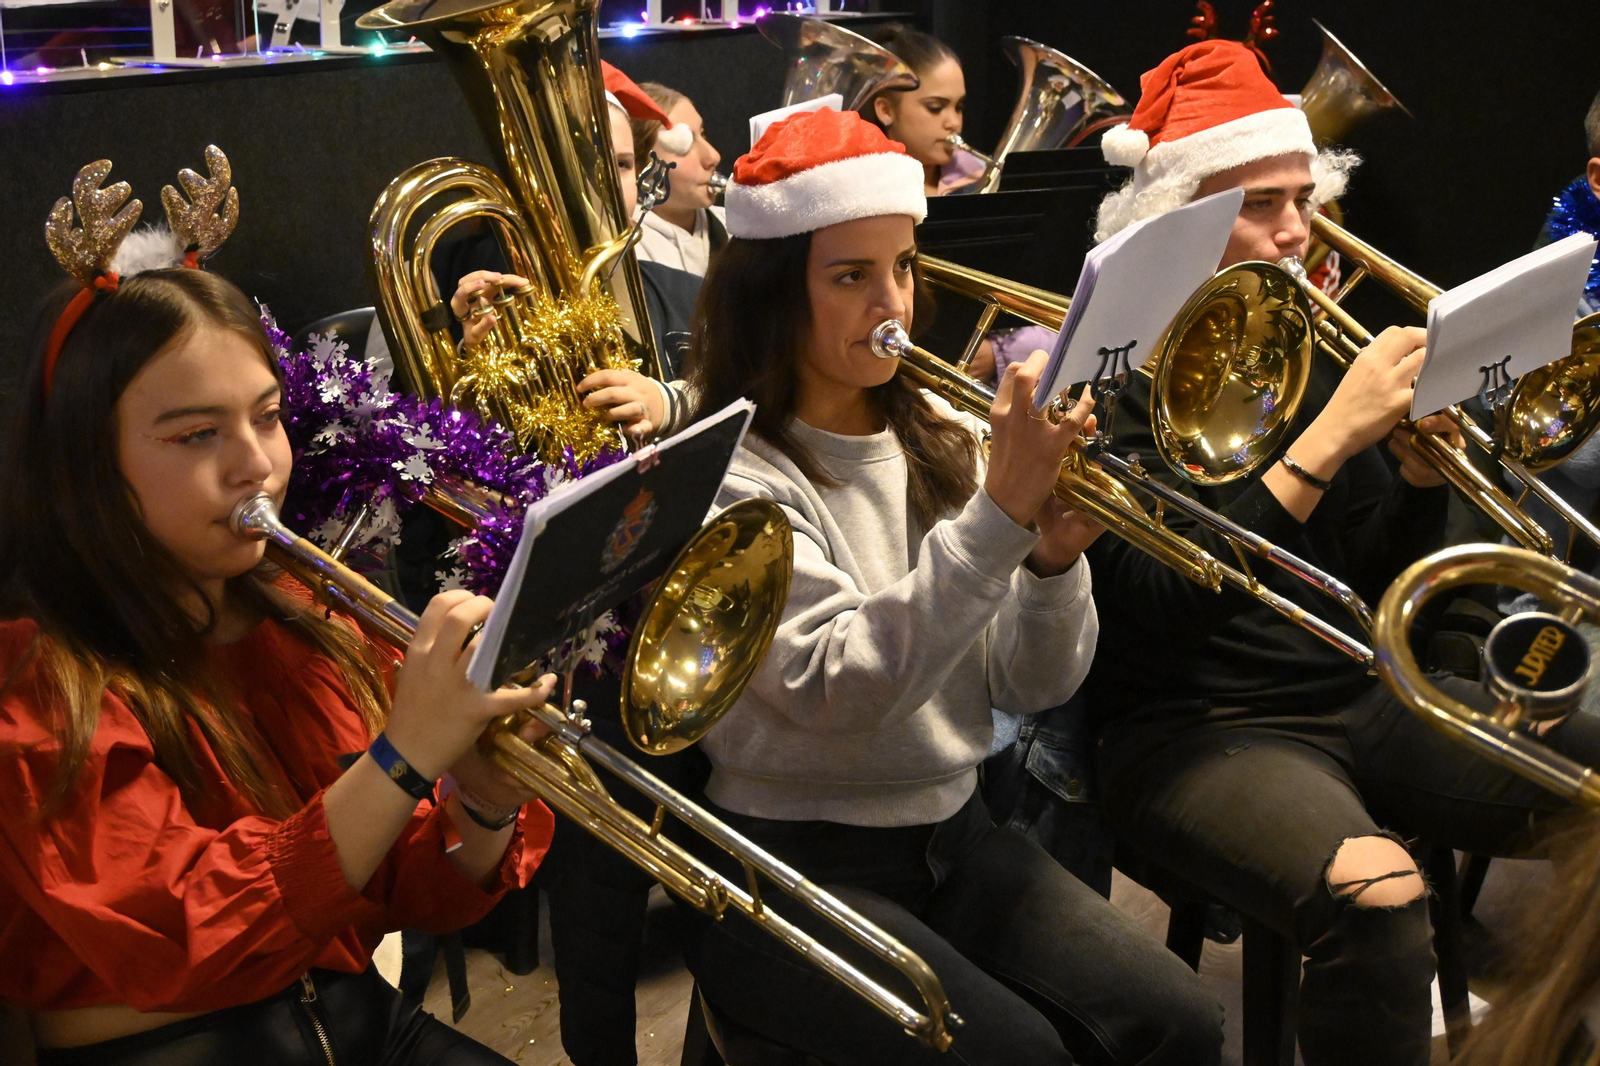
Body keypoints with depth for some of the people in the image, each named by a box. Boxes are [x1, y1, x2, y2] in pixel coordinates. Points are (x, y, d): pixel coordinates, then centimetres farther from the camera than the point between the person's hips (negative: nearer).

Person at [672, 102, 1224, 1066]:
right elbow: (837, 692, -26)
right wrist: (998, 513, -30)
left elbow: (1031, 687, 3)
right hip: (791, 869, -5)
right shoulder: (728, 473, -12)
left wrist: (1054, 560, -17)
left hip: (952, 834, 6)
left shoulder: (940, 439, 6)